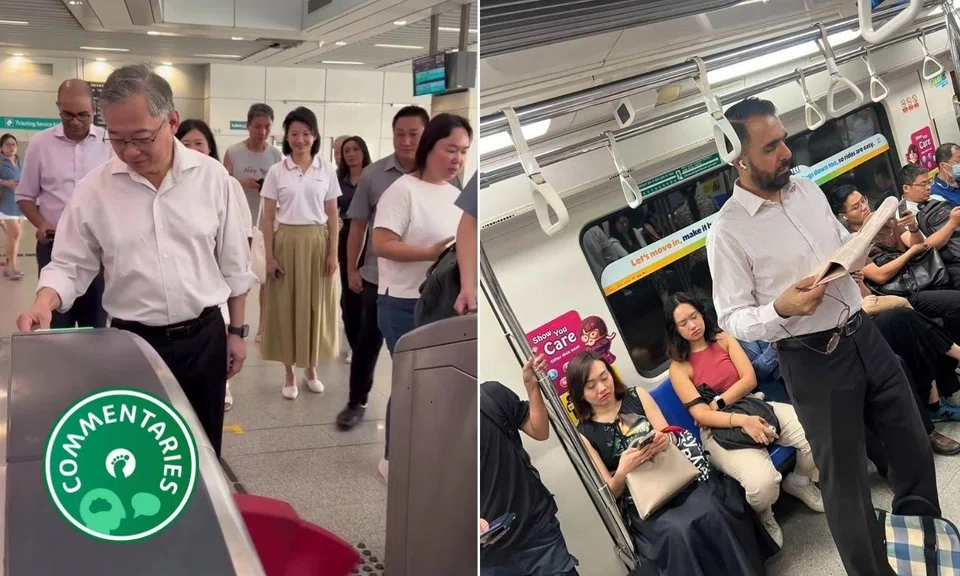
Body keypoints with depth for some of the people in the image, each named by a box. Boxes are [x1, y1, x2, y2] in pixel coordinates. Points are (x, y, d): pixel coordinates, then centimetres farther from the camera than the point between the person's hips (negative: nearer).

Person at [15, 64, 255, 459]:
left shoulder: (212, 177, -5)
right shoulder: (93, 189, -6)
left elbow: (234, 263, 1)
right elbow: (71, 265, 0)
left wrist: (237, 331, 3)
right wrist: (44, 304, -20)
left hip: (204, 337, 0)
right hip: (133, 341, 0)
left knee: (204, 449, 14)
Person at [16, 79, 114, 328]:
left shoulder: (110, 142, 0)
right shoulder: (40, 144, 2)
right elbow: (25, 195, 9)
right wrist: (40, 224, -9)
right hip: (55, 245, 0)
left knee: (96, 320, 8)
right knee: (56, 322, 3)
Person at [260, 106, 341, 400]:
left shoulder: (327, 170, 3)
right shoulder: (276, 171, -1)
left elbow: (332, 216, 5)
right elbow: (268, 218, 0)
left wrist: (333, 253, 0)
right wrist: (269, 256, -6)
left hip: (317, 243, 1)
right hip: (286, 242, -1)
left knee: (316, 307, 8)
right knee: (286, 307, 4)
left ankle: (311, 369, 25)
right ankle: (290, 374, 16)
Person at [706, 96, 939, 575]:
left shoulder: (807, 188, 5)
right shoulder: (727, 230, -15)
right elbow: (732, 320, -13)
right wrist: (781, 309, -31)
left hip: (863, 334, 7)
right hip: (813, 362, -7)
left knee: (913, 445, 19)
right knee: (845, 477, 7)